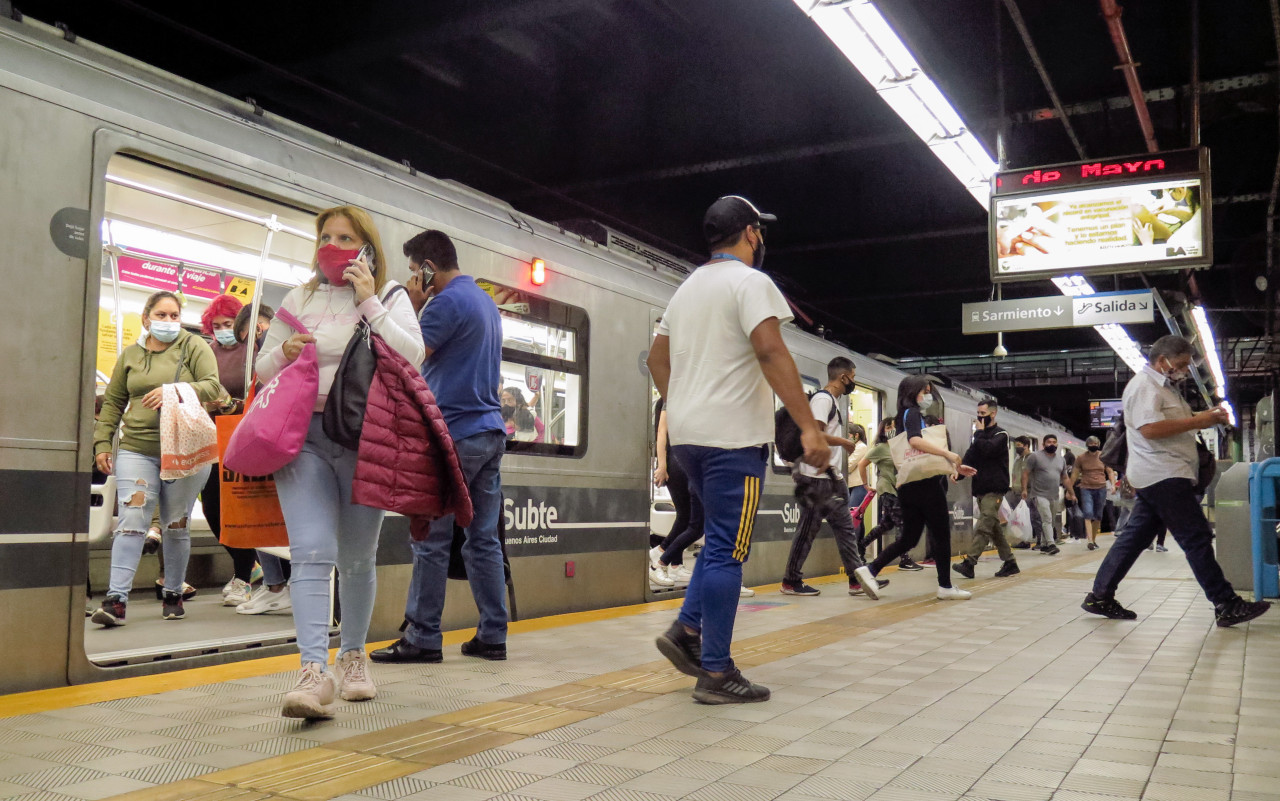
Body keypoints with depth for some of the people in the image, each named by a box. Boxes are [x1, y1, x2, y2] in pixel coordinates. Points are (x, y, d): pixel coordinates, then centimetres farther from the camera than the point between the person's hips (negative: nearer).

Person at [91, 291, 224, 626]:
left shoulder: (194, 347, 3)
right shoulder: (130, 355, 13)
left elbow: (212, 386, -9)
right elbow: (113, 402, 15)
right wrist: (102, 443, 7)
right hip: (136, 450, 2)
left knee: (177, 526, 6)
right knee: (131, 522, -9)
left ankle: (173, 595, 19)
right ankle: (116, 600, -10)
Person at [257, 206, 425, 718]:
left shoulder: (390, 297, 8)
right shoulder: (299, 299, 16)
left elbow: (412, 357, -9)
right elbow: (263, 371, 20)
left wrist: (369, 302, -10)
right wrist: (284, 352, -2)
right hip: (303, 436, 1)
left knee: (357, 558, 9)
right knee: (312, 553, -14)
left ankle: (353, 657, 27)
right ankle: (315, 671, -20)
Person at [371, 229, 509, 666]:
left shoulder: (447, 302, -10)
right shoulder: (486, 302, 19)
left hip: (454, 434, -9)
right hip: (490, 432, 9)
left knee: (431, 540, -3)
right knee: (484, 539, 8)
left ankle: (423, 638, 2)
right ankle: (492, 636, 11)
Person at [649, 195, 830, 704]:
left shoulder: (687, 287, 18)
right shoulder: (749, 281, -8)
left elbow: (657, 358, 22)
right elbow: (771, 352, -21)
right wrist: (808, 426, -23)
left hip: (686, 433, 8)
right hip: (732, 436, -8)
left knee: (722, 539, 21)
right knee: (728, 551, -4)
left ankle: (687, 632, 14)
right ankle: (716, 673, 1)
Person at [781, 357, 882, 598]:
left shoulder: (833, 402, 18)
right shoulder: (823, 399, -12)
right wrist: (846, 442, -12)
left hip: (831, 477, 11)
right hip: (816, 478, -10)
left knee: (845, 528, 9)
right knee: (808, 529, -4)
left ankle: (857, 579, 10)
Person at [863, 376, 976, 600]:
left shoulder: (911, 416, 23)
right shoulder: (913, 413, -5)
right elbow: (915, 440, -27)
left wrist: (955, 467, 20)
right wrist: (948, 454, -24)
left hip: (909, 487, 9)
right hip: (925, 483, -9)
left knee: (908, 539, 10)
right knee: (941, 536, 2)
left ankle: (870, 570, 0)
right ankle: (945, 587, 9)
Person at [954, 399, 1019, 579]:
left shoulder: (1000, 434, -3)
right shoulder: (980, 436, 18)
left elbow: (987, 449, -21)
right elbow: (970, 457, 10)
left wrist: (979, 433, -6)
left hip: (994, 489, -8)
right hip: (981, 488, 8)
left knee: (984, 527, -13)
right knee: (994, 527, 10)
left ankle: (969, 563, -22)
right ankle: (1010, 563, 17)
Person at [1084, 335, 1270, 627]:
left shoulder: (1164, 387, 23)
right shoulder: (1143, 385, -11)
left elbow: (1174, 426, 30)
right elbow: (1150, 428, -23)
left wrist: (1206, 418, 12)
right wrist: (1197, 420, -17)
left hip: (1160, 478, 11)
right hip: (1162, 475, -11)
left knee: (1134, 536, 8)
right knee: (1197, 538, -8)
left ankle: (1100, 597, 10)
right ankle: (1227, 605, -4)